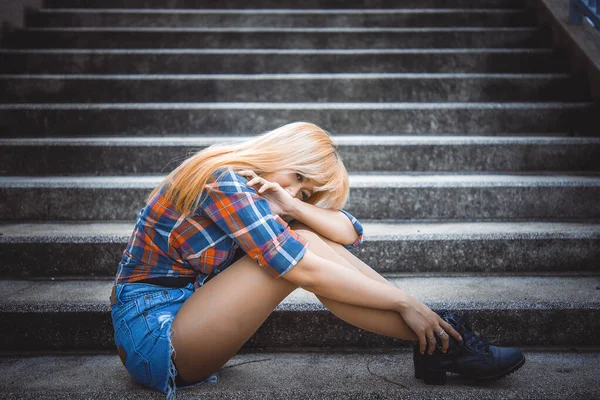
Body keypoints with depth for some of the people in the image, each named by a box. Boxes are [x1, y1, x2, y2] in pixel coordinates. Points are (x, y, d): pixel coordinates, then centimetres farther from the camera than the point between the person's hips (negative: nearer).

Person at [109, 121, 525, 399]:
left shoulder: (254, 188, 7)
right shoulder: (226, 182, -19)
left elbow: (351, 232, -2)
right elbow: (303, 269, -26)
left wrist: (294, 207, -21)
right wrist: (405, 301, -21)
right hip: (152, 334, -8)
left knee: (302, 239, -11)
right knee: (300, 247, -23)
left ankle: (435, 341, -12)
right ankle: (438, 343, -17)